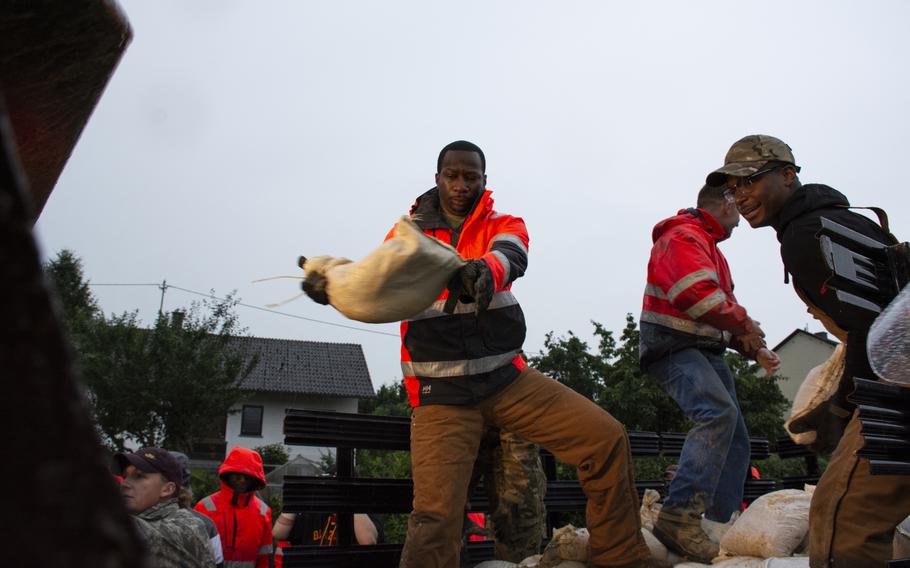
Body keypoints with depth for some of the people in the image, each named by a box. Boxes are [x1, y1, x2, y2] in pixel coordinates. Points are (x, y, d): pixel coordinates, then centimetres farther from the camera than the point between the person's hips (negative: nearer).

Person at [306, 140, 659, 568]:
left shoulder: (504, 226, 7)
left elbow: (510, 257, -17)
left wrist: (482, 270, -42)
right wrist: (335, 287, -28)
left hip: (507, 378, 2)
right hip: (442, 392, -2)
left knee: (607, 439, -9)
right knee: (435, 520, -18)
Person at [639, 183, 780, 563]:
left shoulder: (709, 246, 26)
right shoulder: (683, 237, -9)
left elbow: (721, 307, 27)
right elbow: (698, 294, -25)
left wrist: (754, 349, 16)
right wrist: (744, 324, -14)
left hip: (706, 351, 11)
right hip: (674, 348, -11)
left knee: (735, 441, 9)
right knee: (719, 412, -32)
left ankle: (720, 524, 16)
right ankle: (680, 516, -36)